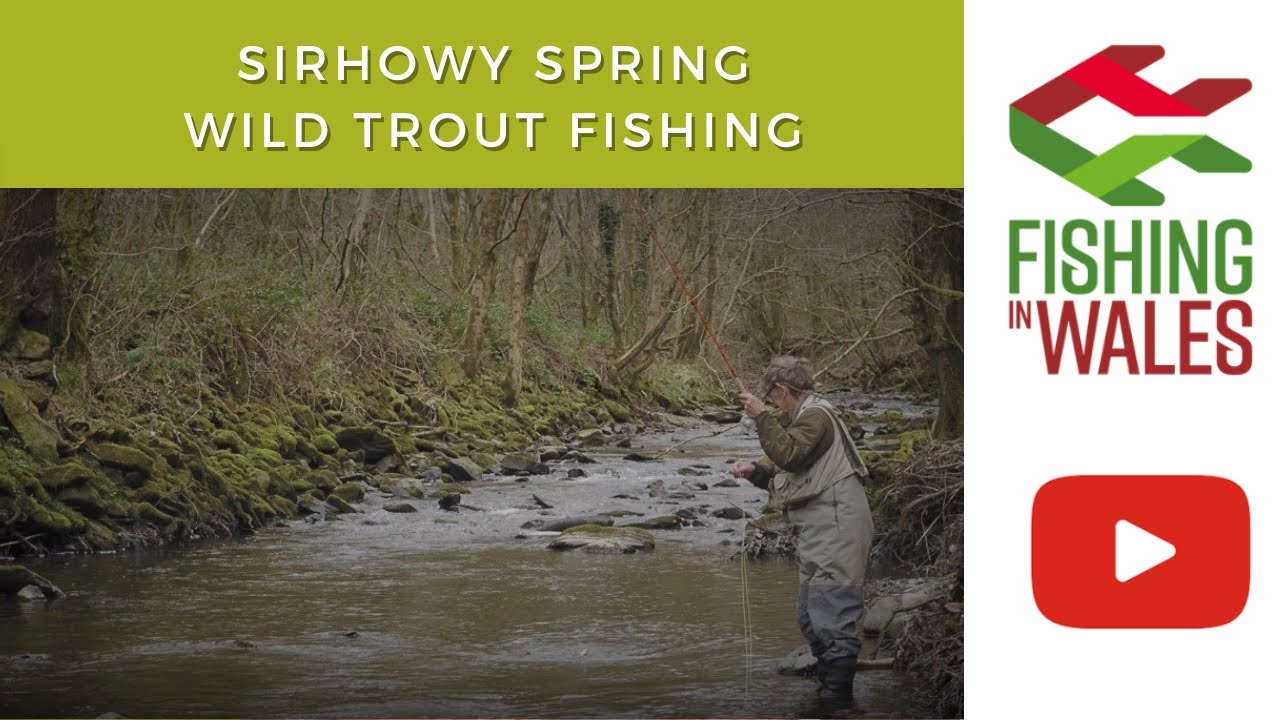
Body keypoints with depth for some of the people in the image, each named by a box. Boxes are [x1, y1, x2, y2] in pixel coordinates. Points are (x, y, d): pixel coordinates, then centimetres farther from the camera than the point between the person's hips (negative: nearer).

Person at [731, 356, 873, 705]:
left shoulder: (816, 416, -10)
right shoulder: (805, 417, 22)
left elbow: (788, 455, -25)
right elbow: (786, 472, 24)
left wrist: (762, 416, -17)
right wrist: (755, 471, 7)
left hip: (835, 530, -11)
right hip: (820, 533, 11)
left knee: (831, 616, -13)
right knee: (810, 618, 15)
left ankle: (837, 693, -15)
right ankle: (827, 690, 23)